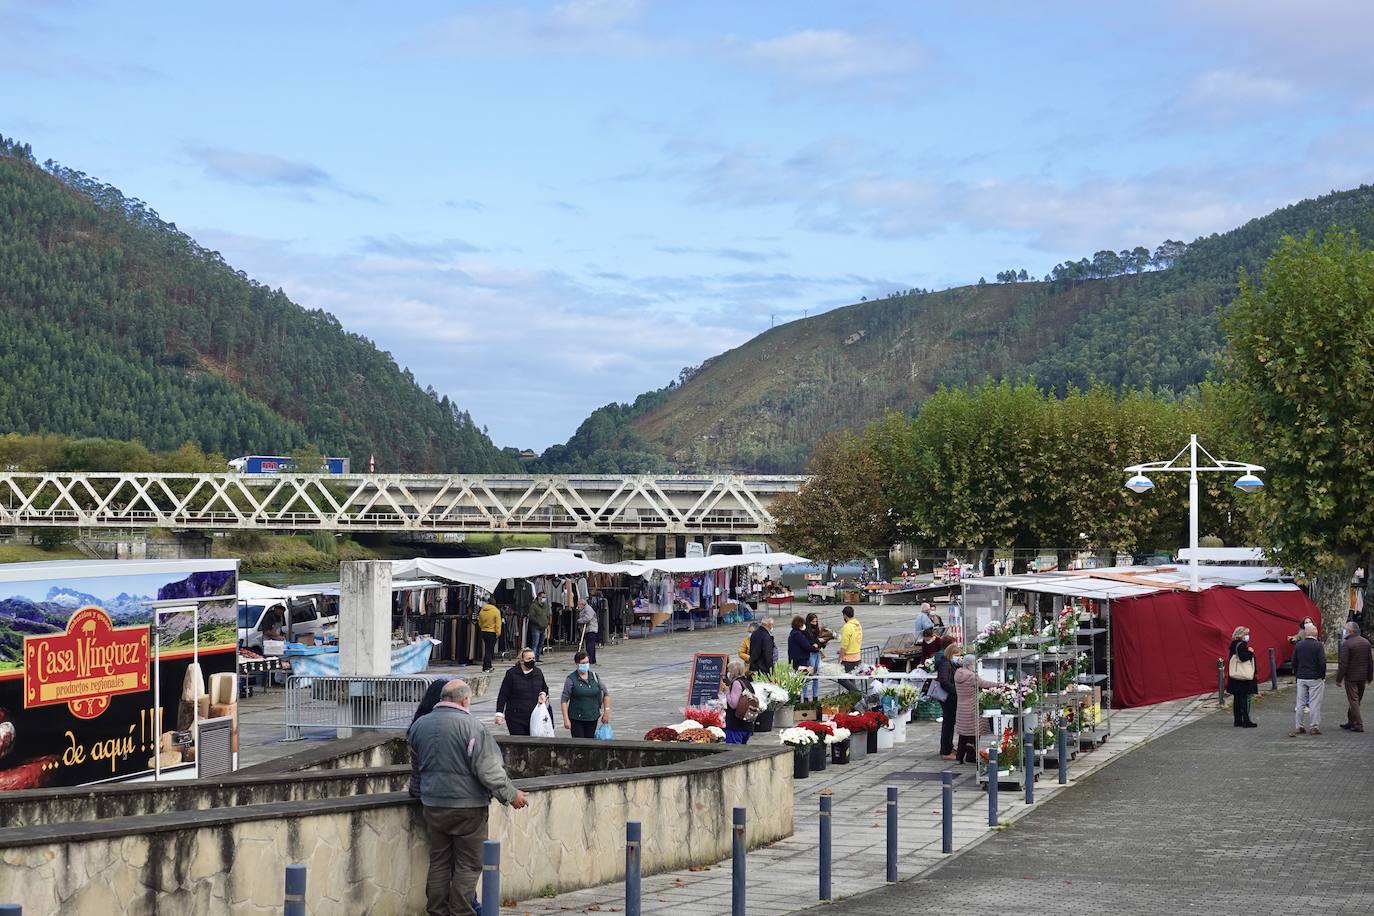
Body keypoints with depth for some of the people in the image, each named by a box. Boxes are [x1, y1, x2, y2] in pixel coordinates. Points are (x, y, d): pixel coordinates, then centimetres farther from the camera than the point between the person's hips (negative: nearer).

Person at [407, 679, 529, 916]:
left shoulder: (419, 725, 6)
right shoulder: (470, 725, -15)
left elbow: (416, 767, 20)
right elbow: (488, 768, -16)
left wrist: (418, 791, 37)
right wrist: (511, 794, -5)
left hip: (433, 805, 6)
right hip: (468, 807, -6)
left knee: (439, 862, 14)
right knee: (468, 864, 2)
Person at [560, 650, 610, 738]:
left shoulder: (594, 677, 6)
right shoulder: (571, 679, -6)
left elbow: (605, 693, 16)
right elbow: (564, 700, -7)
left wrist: (606, 711, 10)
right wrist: (566, 719, -14)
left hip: (592, 718, 4)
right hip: (576, 719, -4)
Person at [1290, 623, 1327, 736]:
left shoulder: (1298, 645, 2)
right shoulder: (1318, 645, -11)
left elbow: (1294, 662, 7)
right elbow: (1322, 662, -13)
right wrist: (1323, 676, -1)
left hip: (1301, 678, 4)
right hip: (1315, 678, -4)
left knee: (1300, 703, 9)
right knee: (1314, 703, 1)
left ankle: (1298, 727, 10)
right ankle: (1314, 727, 1)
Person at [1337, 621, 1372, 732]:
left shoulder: (1346, 643, -16)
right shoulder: (1366, 642, 5)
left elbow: (1343, 663, -17)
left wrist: (1339, 679, -11)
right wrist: (1370, 676, 19)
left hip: (1351, 677, -7)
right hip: (1362, 677, 7)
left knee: (1353, 701, -1)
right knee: (1356, 701, 16)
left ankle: (1358, 725, -3)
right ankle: (1351, 722, 26)